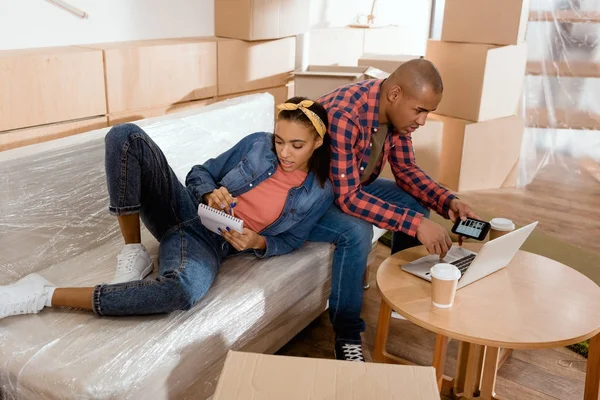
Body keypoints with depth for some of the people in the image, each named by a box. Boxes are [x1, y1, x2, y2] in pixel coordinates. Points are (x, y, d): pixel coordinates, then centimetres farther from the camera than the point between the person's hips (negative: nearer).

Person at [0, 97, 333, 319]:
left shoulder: (320, 192, -3)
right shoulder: (257, 144, 1)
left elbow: (290, 241, 6)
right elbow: (199, 173, 9)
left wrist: (257, 242, -16)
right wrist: (210, 194, -15)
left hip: (211, 243, -3)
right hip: (186, 209, 3)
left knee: (181, 291, -42)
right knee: (125, 136, -20)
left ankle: (44, 295, -28)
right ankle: (133, 251, -14)